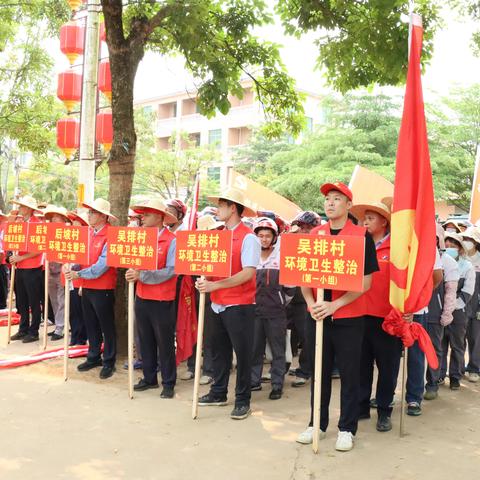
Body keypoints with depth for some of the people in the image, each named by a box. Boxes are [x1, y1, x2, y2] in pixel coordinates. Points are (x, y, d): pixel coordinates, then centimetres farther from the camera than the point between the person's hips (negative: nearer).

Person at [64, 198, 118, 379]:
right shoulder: (88, 233, 9)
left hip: (103, 288, -8)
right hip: (87, 287, 8)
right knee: (91, 324, 17)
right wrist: (72, 269, -6)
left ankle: (109, 362, 16)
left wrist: (79, 274, -19)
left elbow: (102, 265, -22)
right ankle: (94, 357, 31)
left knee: (107, 326, 4)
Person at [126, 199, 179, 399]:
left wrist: (141, 275, -22)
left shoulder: (171, 241, -12)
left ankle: (168, 383, 17)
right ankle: (149, 378, 29)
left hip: (162, 301, -6)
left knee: (165, 343, 4)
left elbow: (171, 271, -19)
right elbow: (136, 263, 11)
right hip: (142, 298, 7)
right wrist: (132, 273, -12)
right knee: (145, 340, 15)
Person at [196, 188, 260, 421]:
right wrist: (204, 280, -5)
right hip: (217, 303, 8)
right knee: (218, 349, 16)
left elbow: (248, 273, -21)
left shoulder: (248, 238, -13)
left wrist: (215, 285, -25)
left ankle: (243, 400, 13)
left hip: (239, 305, -7)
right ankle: (218, 392, 31)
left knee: (242, 352, 2)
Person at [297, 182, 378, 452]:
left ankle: (347, 429, 19)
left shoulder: (362, 236, -6)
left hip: (349, 318, -3)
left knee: (349, 374, 6)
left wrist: (335, 305, -18)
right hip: (317, 315, 4)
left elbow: (366, 281, -10)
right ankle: (317, 424, 26)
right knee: (320, 371, 13)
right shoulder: (314, 235, 5)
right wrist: (311, 303, -9)